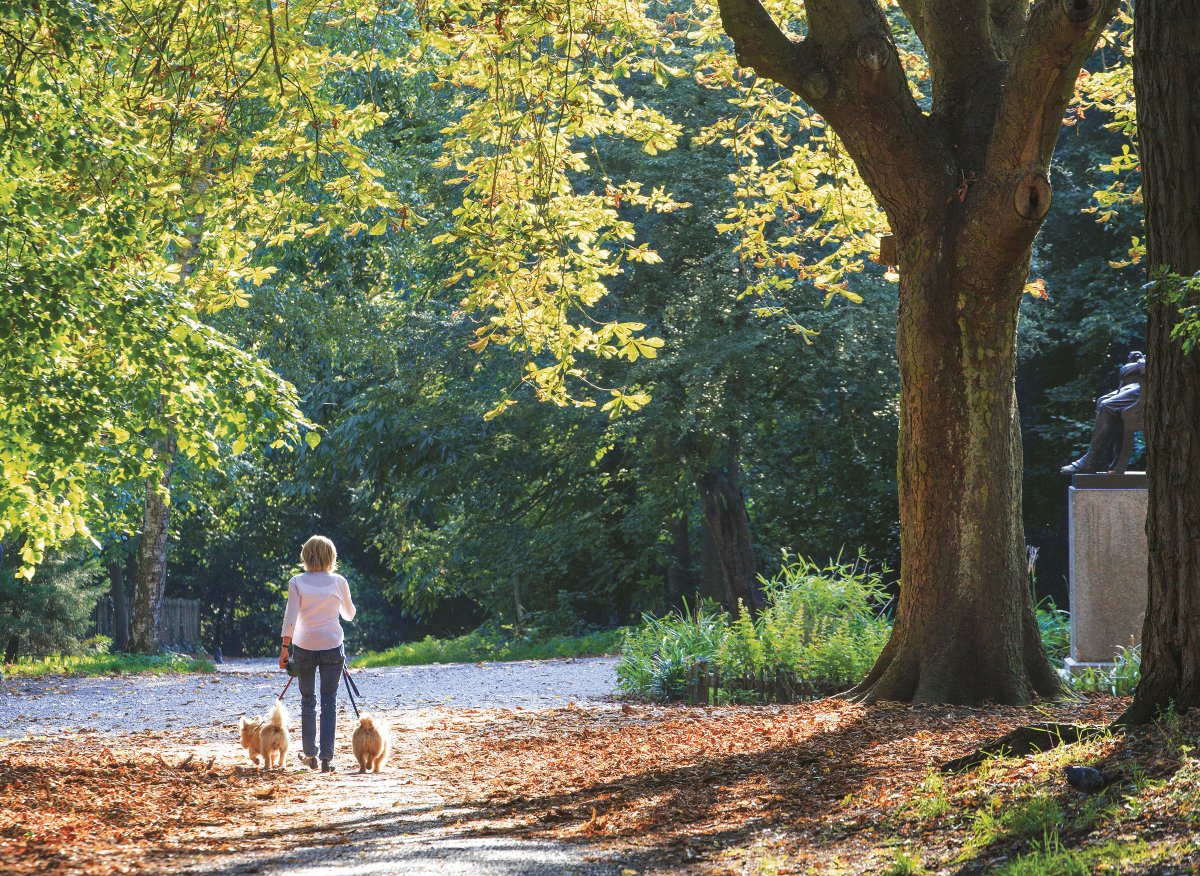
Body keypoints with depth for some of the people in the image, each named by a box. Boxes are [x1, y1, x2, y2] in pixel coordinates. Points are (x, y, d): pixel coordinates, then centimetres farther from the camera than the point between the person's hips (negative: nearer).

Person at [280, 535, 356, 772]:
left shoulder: (297, 583, -7)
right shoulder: (339, 582, -3)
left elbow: (290, 619, -10)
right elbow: (349, 614, 11)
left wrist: (284, 648, -4)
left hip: (304, 646, 0)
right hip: (332, 646, 0)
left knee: (308, 700, 14)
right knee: (329, 701, 4)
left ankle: (309, 754, 18)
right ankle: (326, 757, -5)